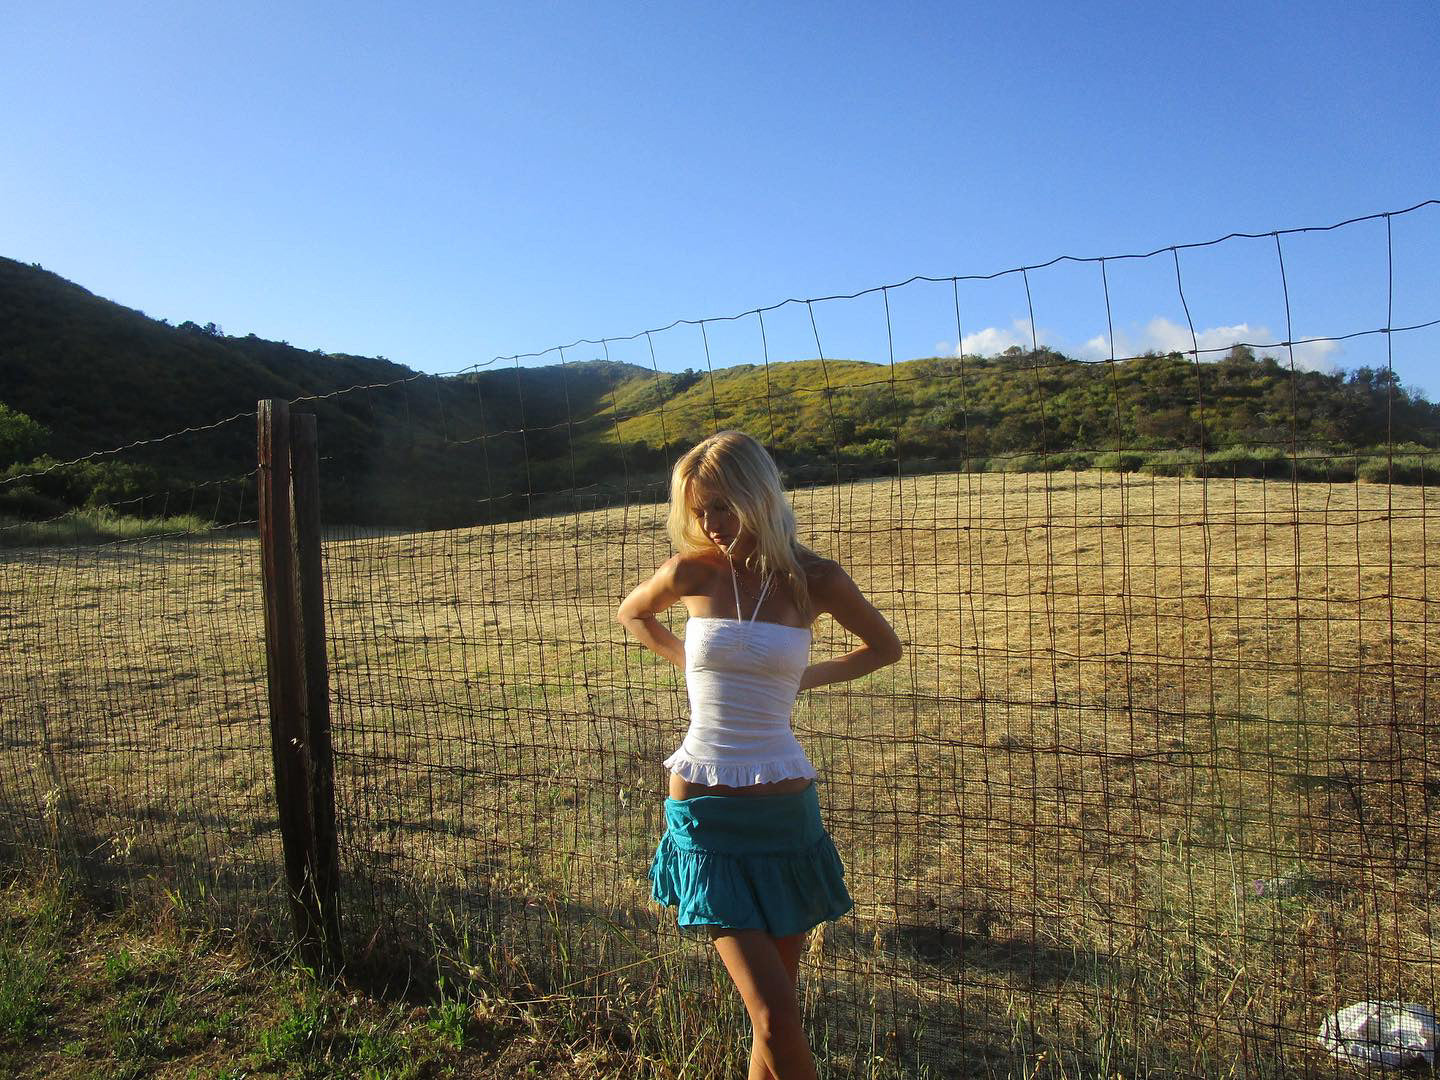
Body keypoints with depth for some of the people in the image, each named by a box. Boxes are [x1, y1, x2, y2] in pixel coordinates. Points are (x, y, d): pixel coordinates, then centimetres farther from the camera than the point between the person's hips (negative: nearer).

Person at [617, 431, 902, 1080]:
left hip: (784, 811, 1)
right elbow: (631, 615, 18)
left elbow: (886, 647, 13)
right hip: (704, 810, -1)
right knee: (775, 1018, -7)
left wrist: (808, 677, 4)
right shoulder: (693, 572, -4)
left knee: (777, 1014, 13)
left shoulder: (814, 580, -4)